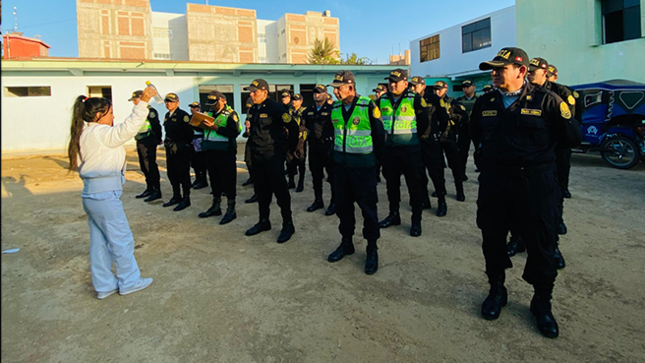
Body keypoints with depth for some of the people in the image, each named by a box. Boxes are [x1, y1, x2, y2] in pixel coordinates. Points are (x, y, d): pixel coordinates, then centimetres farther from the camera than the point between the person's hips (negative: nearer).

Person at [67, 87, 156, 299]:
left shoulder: (85, 134, 13)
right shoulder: (99, 134, -16)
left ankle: (103, 284, 26)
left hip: (91, 194, 10)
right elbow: (127, 129, -27)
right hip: (105, 195, -10)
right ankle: (129, 281, 16)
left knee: (99, 241, 15)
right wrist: (142, 103, -27)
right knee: (122, 239, 3)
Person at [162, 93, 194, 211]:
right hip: (170, 148, 8)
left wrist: (184, 145, -9)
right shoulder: (167, 115, 13)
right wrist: (167, 142, 15)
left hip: (181, 149, -8)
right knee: (171, 173, 13)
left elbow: (189, 132, -15)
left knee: (183, 174, -2)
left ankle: (186, 199, 7)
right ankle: (176, 197, 27)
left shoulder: (183, 115, -12)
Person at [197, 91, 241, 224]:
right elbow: (203, 128, 19)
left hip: (225, 153, -7)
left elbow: (234, 133, -20)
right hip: (210, 152, 7)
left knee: (228, 181, -1)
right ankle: (216, 207, 29)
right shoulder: (209, 113, 14)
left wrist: (215, 127, -24)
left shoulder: (230, 114, -8)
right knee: (214, 180, 16)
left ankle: (231, 210, 8)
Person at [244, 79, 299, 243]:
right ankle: (263, 221, 28)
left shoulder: (275, 108, -13)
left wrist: (290, 148, -6)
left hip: (273, 156, -8)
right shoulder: (253, 110, 12)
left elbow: (293, 127, -13)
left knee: (280, 190, -3)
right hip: (256, 156, 8)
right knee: (261, 190, 14)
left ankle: (288, 225, 8)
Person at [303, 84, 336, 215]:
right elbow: (306, 126, 25)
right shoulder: (309, 110, 11)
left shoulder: (331, 109, -7)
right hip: (314, 146, 6)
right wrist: (310, 134, 12)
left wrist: (333, 143, -14)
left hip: (328, 146, -6)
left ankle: (334, 202, 11)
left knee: (332, 175, 1)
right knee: (316, 175, 12)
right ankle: (318, 200, 25)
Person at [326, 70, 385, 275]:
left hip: (363, 166, -5)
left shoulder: (368, 107, -12)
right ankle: (346, 243, 30)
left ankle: (372, 249, 16)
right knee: (343, 205, 13)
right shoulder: (335, 109, 5)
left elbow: (380, 135, -4)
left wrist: (370, 154, 6)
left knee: (368, 207, 2)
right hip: (341, 164, 6)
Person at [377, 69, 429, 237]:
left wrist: (420, 136, -1)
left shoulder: (415, 99, -9)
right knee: (391, 183, 14)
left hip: (410, 149, -4)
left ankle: (416, 221, 14)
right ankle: (394, 215, 30)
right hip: (389, 149, 5)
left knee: (414, 185, 2)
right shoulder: (382, 100, 5)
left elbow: (426, 120, -3)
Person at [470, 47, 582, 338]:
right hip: (493, 182, 4)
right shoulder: (484, 103, 7)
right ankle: (497, 290, 33)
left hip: (534, 182, -3)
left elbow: (574, 138, -4)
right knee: (492, 240, 11)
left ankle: (542, 301, 25)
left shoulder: (546, 101, -5)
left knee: (540, 244, 5)